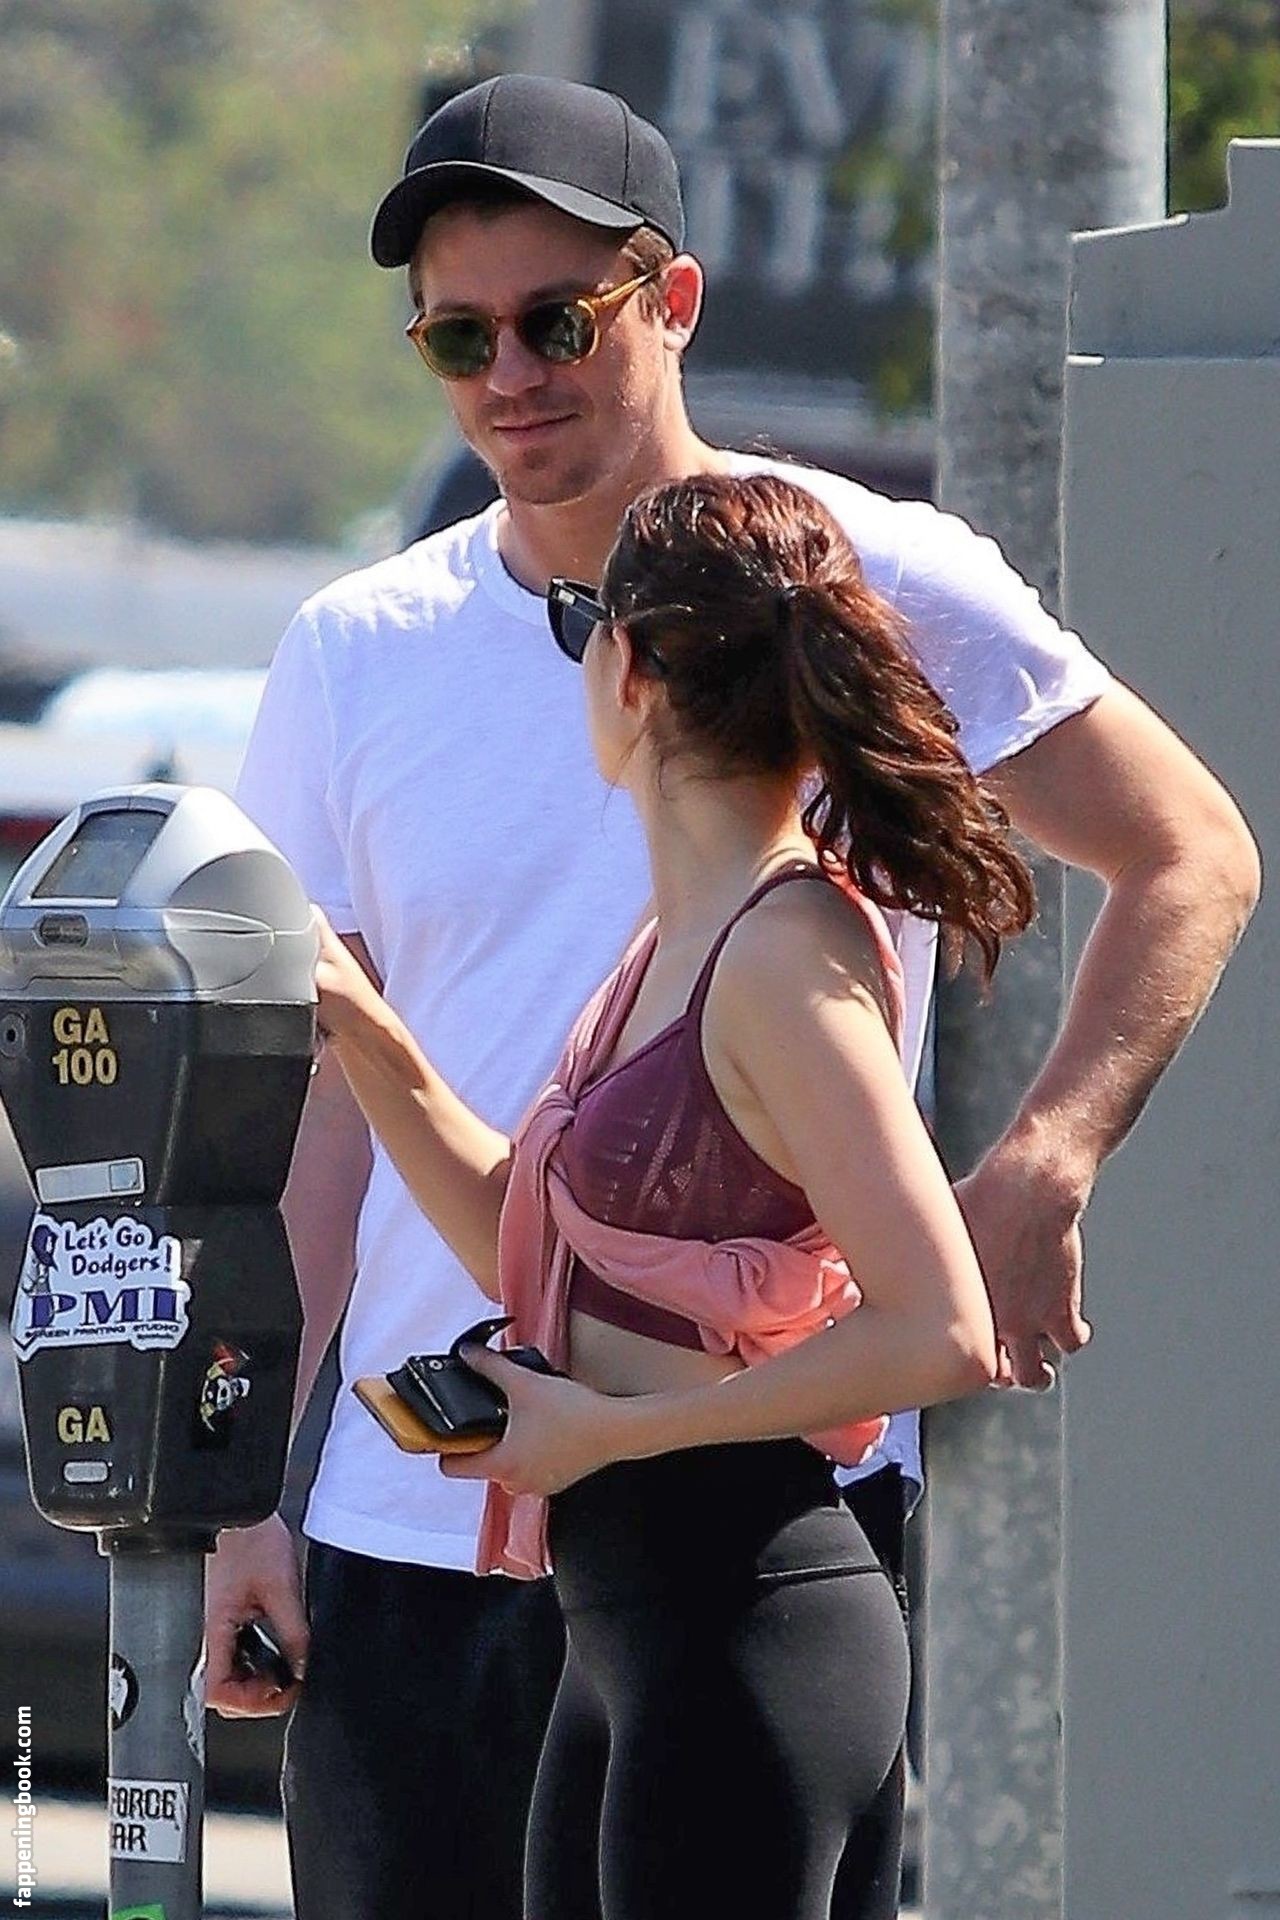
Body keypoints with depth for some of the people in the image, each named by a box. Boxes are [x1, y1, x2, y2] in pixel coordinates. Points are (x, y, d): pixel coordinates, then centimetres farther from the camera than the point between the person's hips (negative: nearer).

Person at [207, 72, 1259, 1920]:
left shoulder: (870, 589, -1)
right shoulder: (359, 657, 9)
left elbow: (1193, 862, 7)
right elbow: (317, 1098, 11)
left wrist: (1037, 1176, -8)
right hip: (404, 1529, 3)